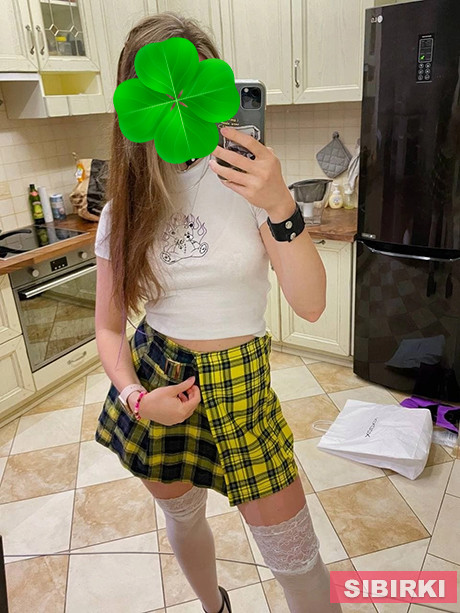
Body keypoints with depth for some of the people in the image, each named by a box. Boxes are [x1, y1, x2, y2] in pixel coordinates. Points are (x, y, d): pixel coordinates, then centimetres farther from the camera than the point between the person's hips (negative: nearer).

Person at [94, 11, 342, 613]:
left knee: (295, 557, 4)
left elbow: (311, 304, -18)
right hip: (155, 378, 3)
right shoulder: (126, 207, -3)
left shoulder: (248, 178, -11)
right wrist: (136, 397, -15)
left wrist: (280, 207, -32)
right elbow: (109, 326, 2)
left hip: (240, 384, -2)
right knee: (182, 517, 23)